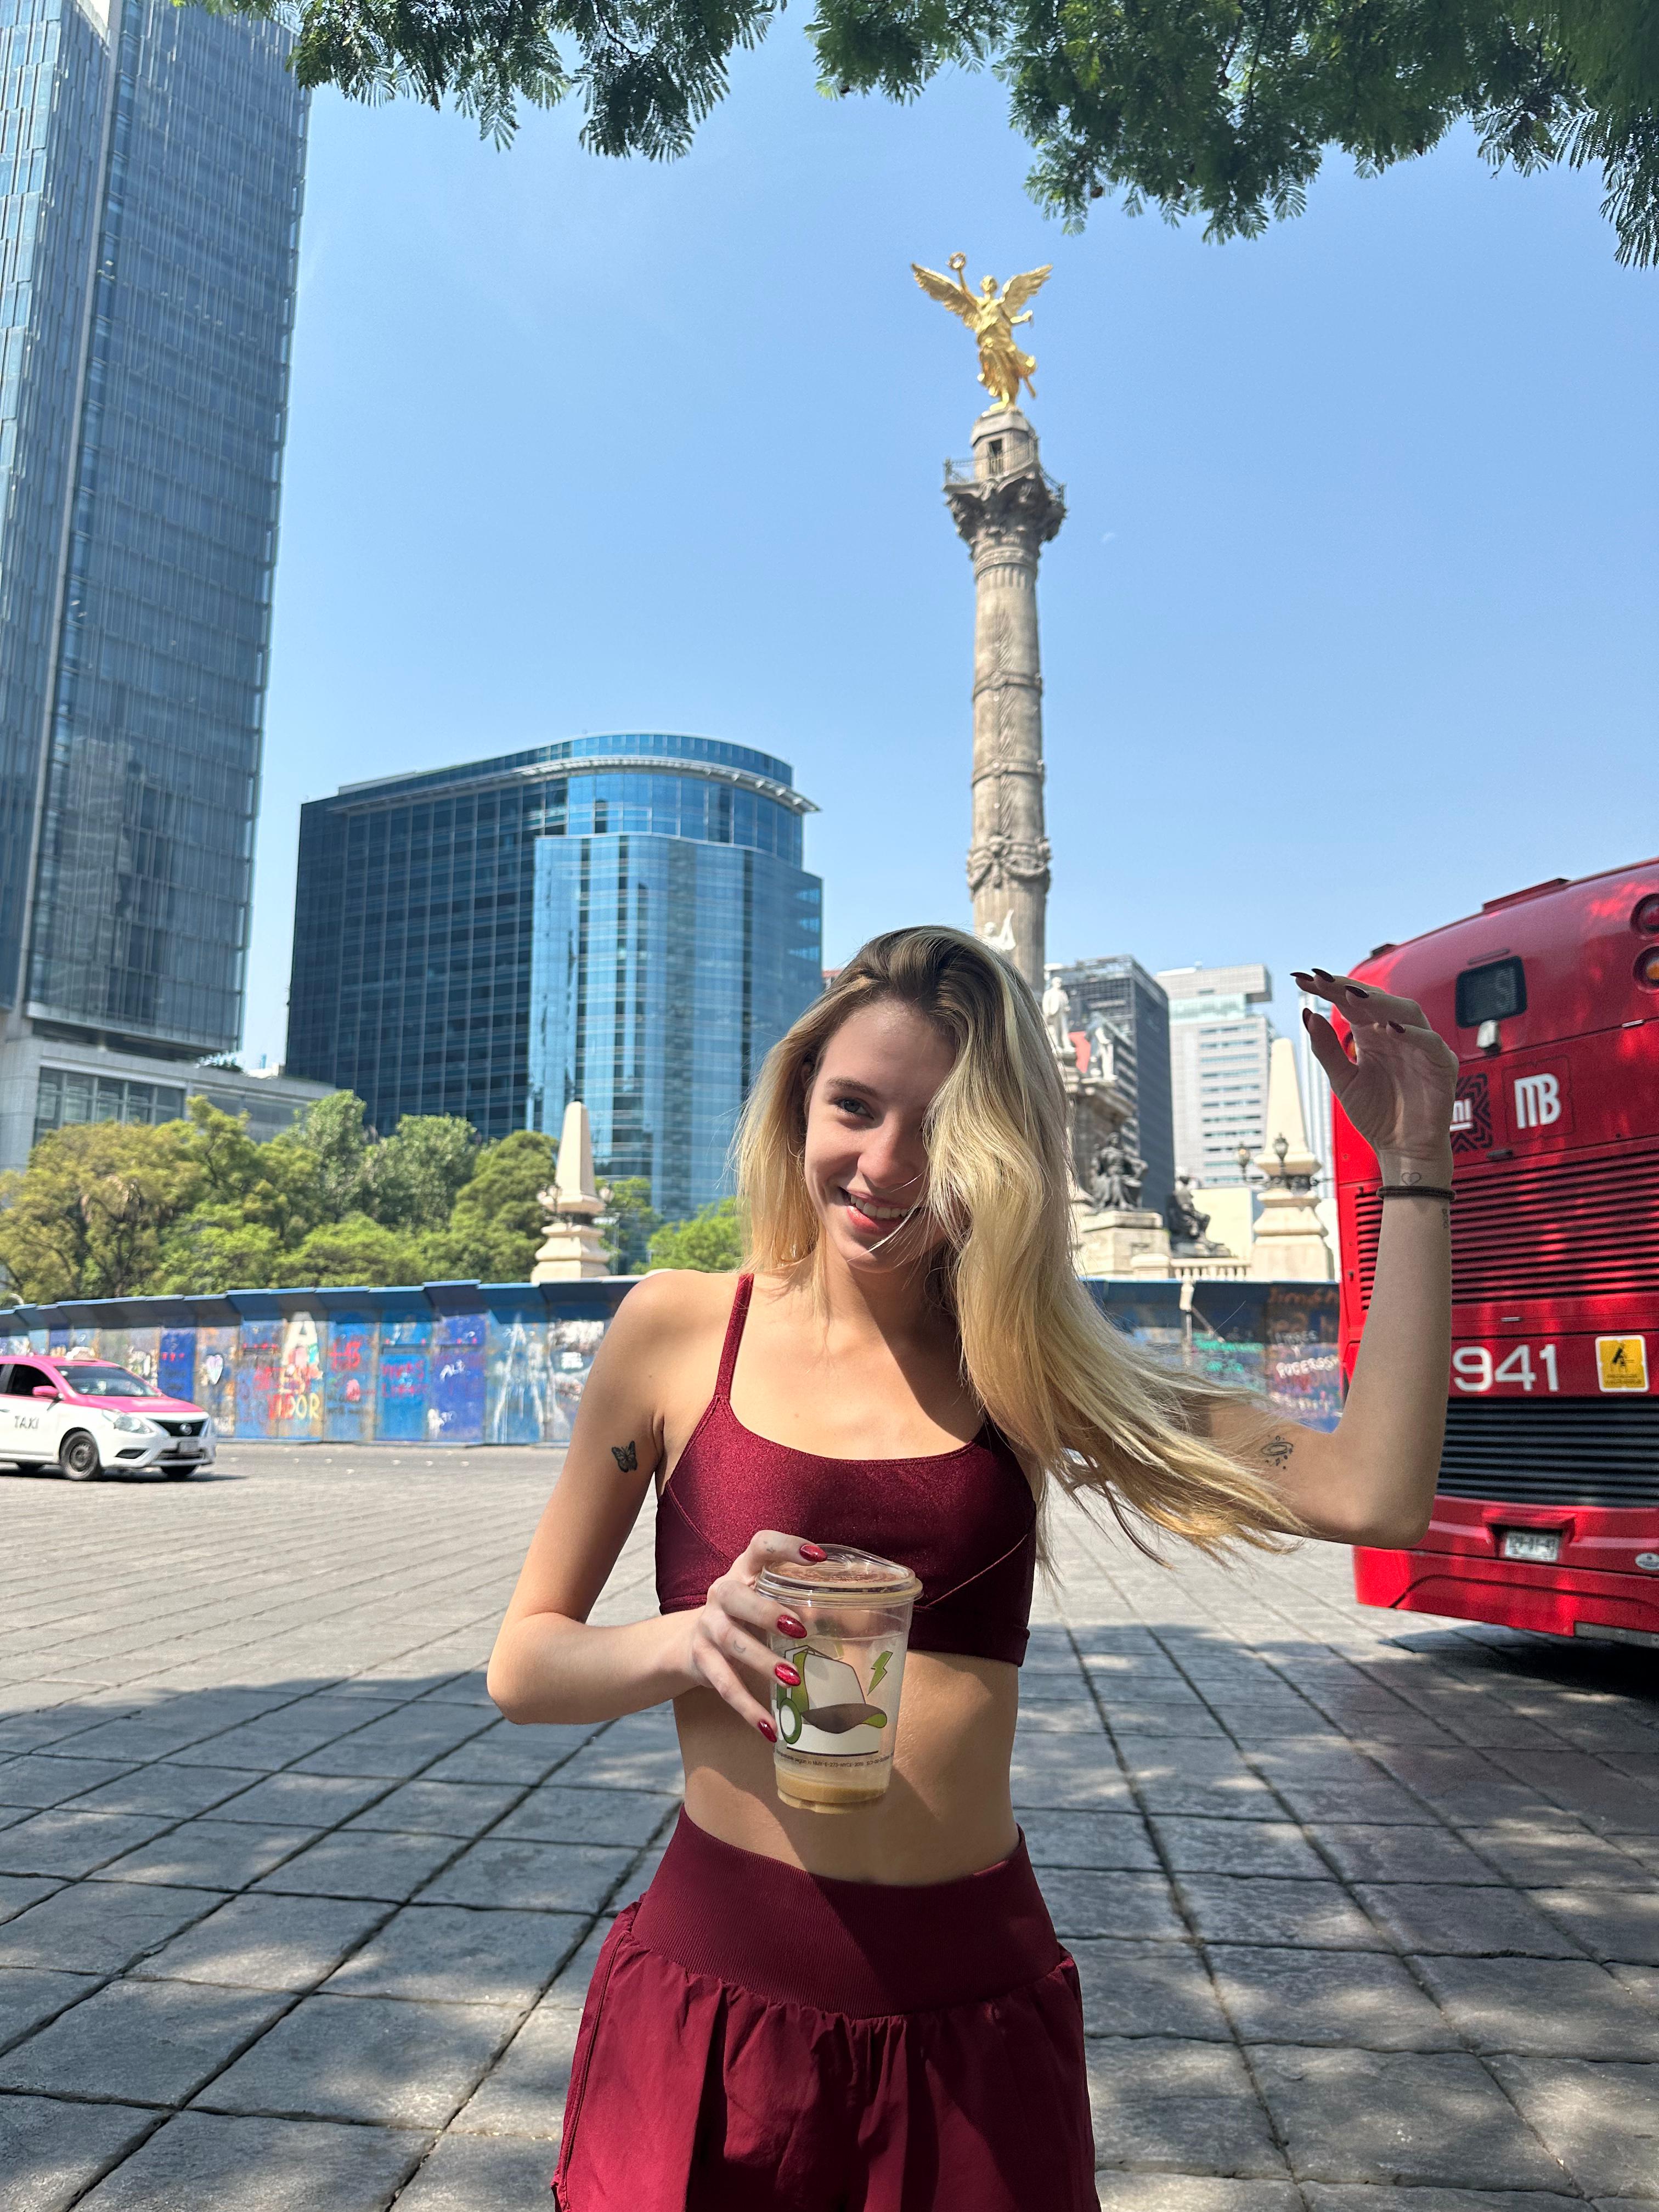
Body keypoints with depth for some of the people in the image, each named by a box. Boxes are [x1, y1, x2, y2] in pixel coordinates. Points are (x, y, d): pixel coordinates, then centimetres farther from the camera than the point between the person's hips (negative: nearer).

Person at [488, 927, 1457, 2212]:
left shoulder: (1031, 1365, -1)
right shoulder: (680, 1332, -5)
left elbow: (1373, 1496, -10)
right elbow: (521, 1665, 1)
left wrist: (1417, 1167, -9)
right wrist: (688, 1639, -20)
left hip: (976, 2011, 1)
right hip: (717, 1996, -1)